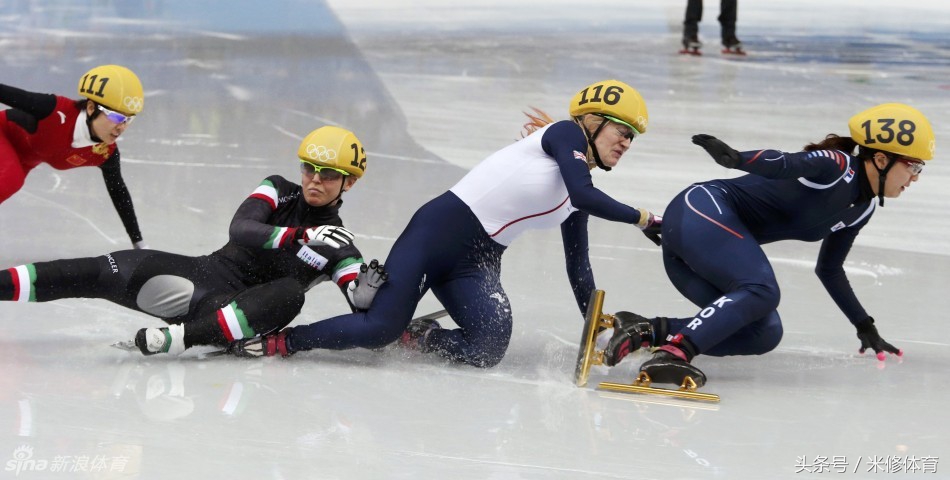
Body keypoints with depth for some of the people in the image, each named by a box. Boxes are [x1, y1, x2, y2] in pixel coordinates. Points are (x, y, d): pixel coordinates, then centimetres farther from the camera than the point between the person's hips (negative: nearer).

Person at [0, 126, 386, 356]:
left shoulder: (339, 247, 2)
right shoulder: (279, 192, 6)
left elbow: (361, 306, -9)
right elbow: (241, 229, -14)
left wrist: (366, 292, -33)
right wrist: (302, 237, -29)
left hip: (239, 312, -2)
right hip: (204, 276, 2)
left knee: (288, 296, -37)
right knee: (106, 273, -21)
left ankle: (178, 338, -48)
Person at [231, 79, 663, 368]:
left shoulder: (577, 204, 15)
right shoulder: (565, 134, -5)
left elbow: (578, 269, 21)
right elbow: (583, 193, -22)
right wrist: (641, 219, -15)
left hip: (476, 264, 7)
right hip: (440, 230, -7)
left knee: (488, 351, -22)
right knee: (380, 326, -21)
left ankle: (416, 337, 3)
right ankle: (281, 340, -2)